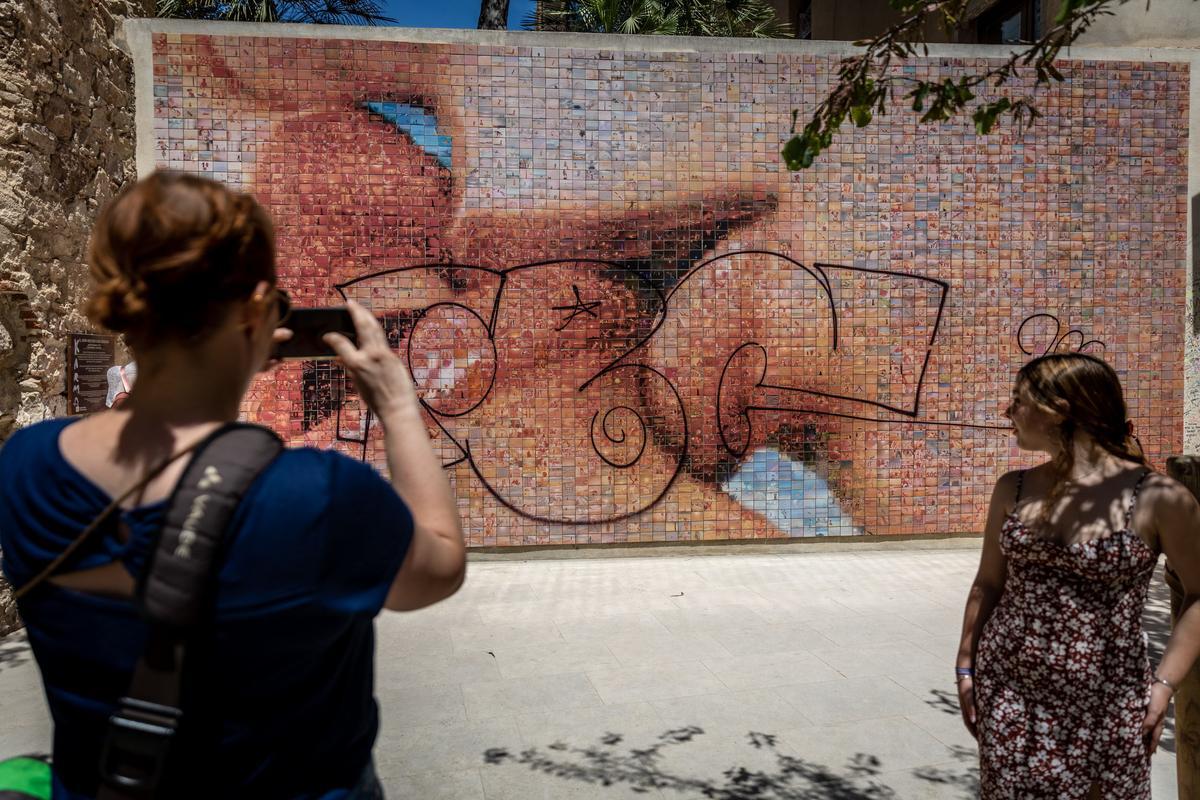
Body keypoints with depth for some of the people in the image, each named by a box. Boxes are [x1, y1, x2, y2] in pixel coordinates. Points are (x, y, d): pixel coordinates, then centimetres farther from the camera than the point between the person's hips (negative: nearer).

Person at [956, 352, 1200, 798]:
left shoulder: (1158, 498, -12)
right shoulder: (1013, 490, 0)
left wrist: (1164, 682, -9)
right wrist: (966, 668, 8)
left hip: (1106, 704, -3)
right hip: (1007, 693, 3)